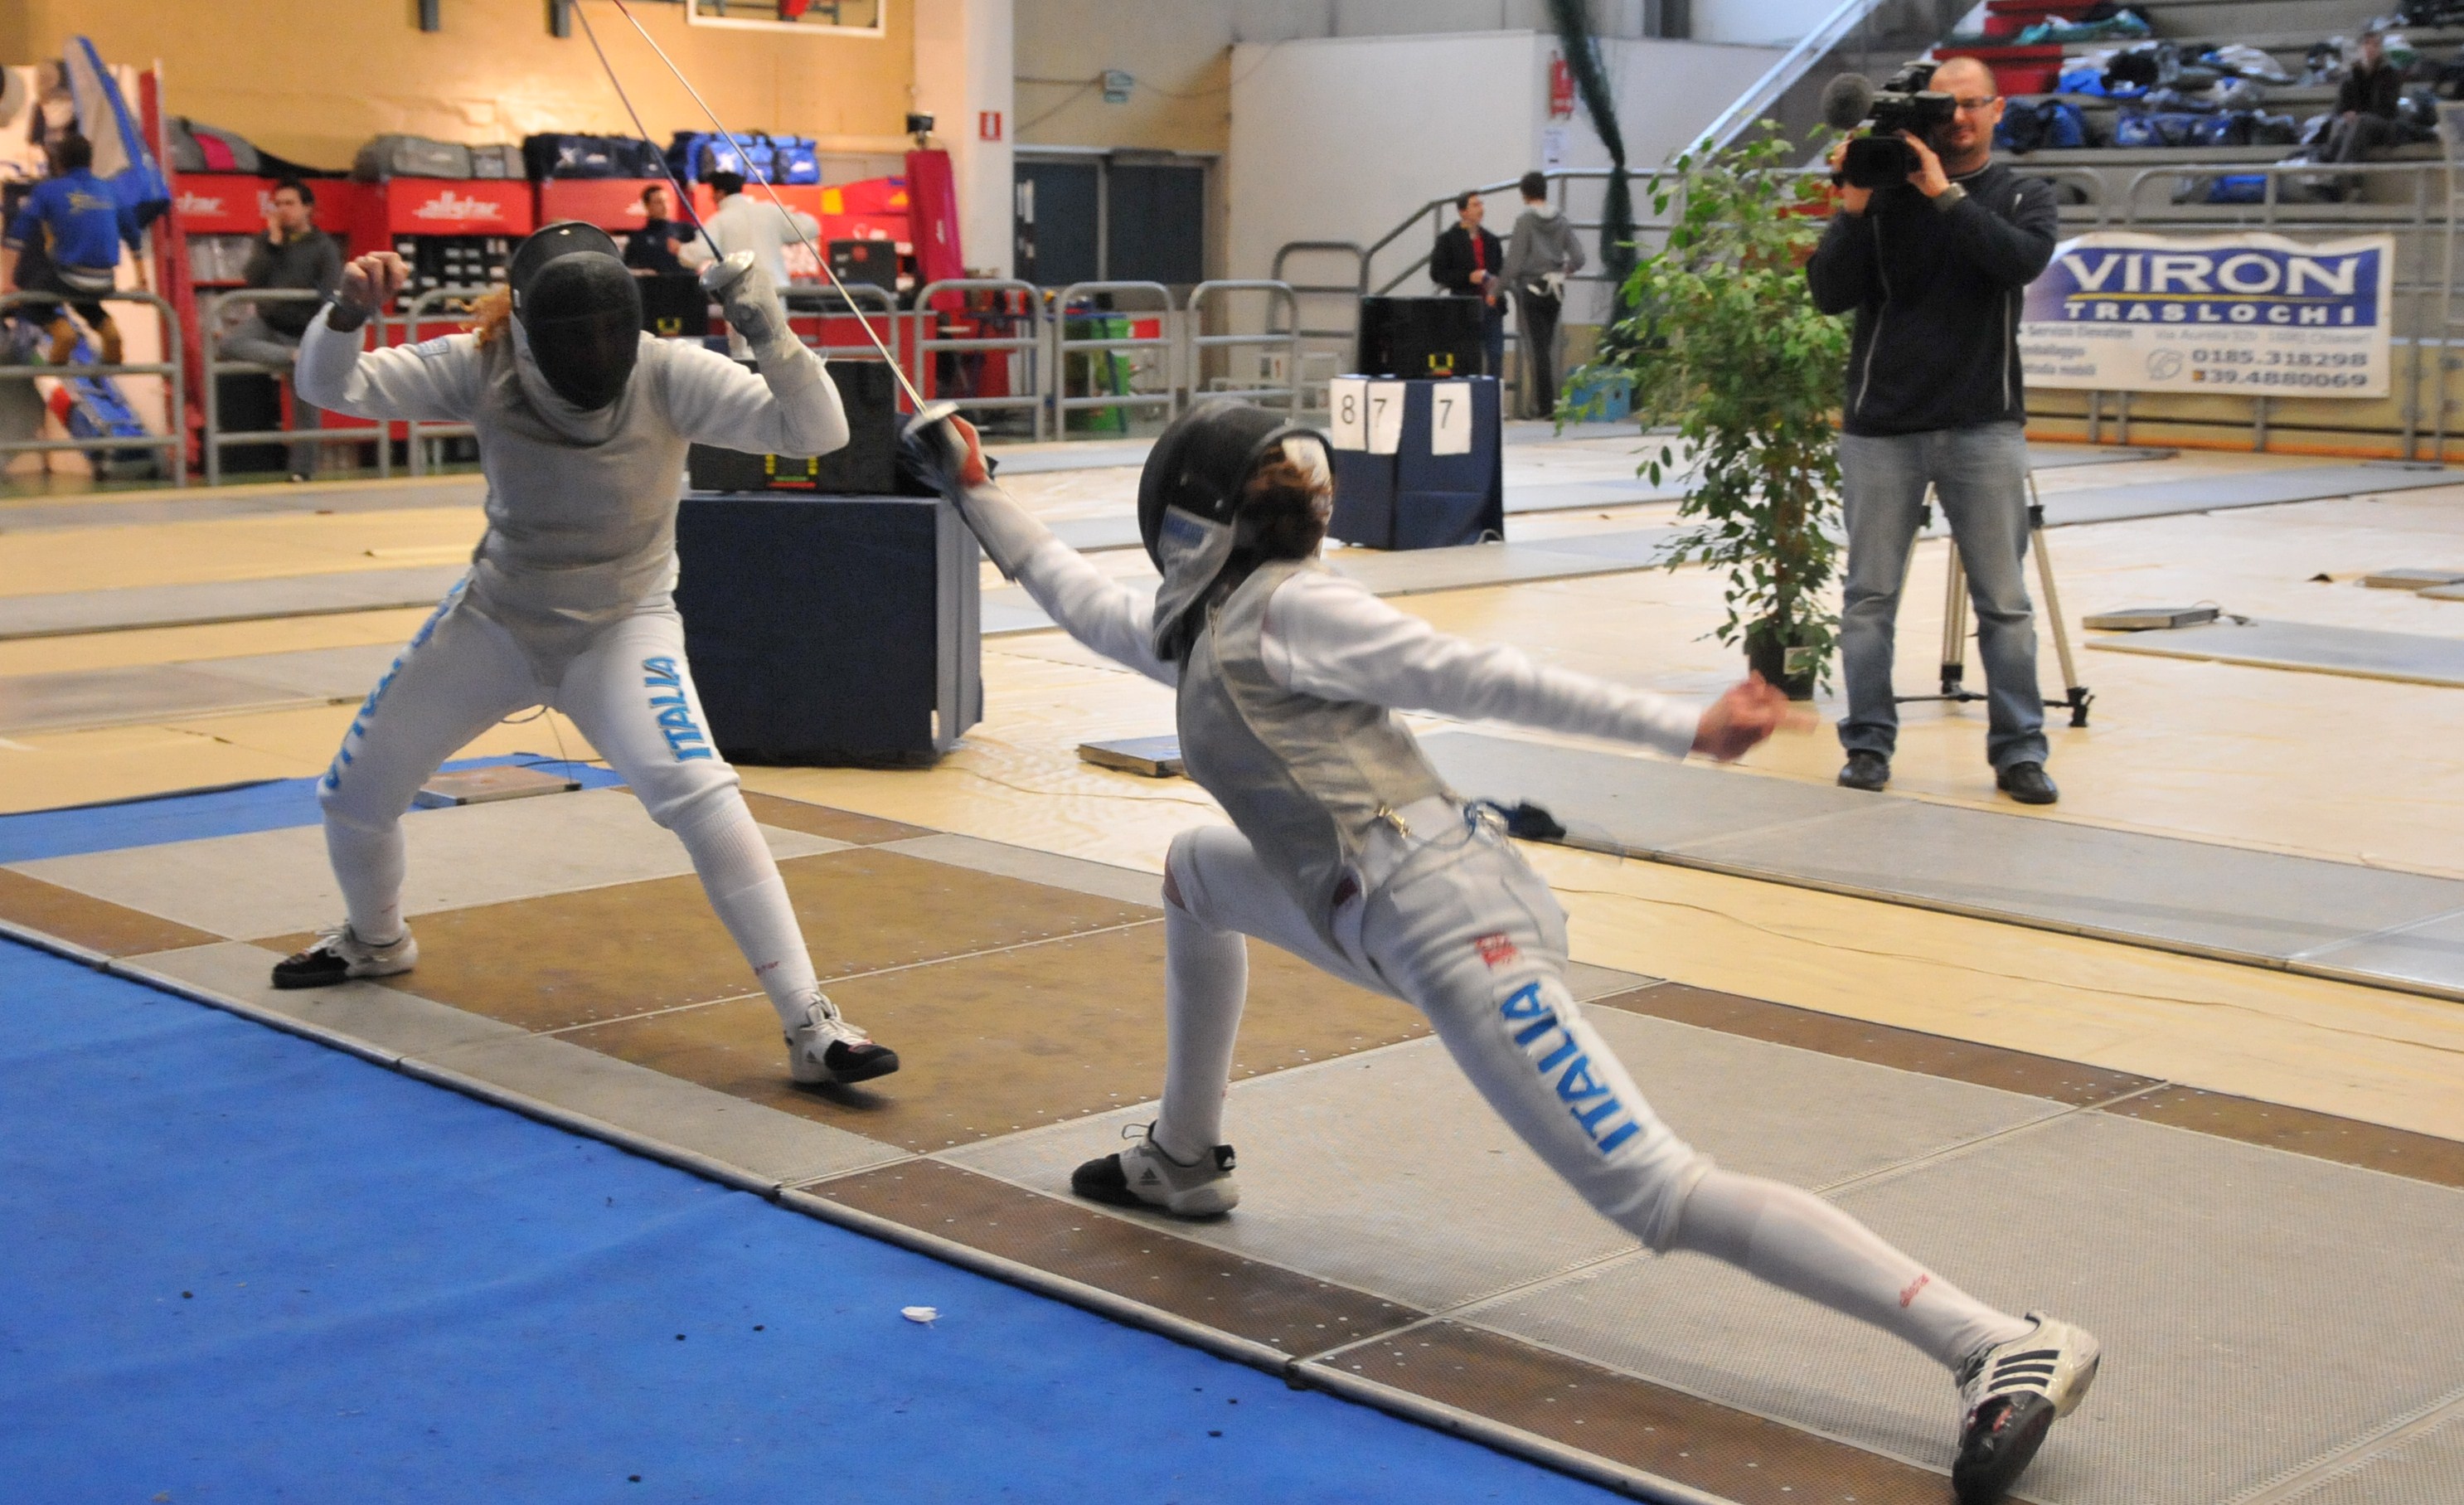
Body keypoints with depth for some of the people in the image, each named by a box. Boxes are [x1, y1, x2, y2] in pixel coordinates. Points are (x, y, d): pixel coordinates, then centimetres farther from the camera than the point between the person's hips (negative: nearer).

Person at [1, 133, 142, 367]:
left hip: (68, 277, -4)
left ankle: (60, 328, -5)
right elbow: (135, 239, 19)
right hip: (105, 282, 4)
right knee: (83, 299, 37)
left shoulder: (48, 190, 0)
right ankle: (107, 328, 9)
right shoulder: (108, 191, 11)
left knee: (31, 301, 24)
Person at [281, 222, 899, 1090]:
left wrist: (770, 334, -49)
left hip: (621, 629, -3)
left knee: (701, 800, -30)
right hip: (496, 621, 4)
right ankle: (376, 939, 46)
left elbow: (818, 431, -33)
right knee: (352, 796, 11)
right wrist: (350, 310, -41)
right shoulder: (482, 366, -19)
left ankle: (809, 1027, -24)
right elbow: (329, 385, -20)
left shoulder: (670, 373, -26)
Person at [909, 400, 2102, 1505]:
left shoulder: (1282, 607, -6)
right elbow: (1081, 599, 37)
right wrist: (974, 492, 42)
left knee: (1660, 1201, -19)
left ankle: (2003, 1349, -24)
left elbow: (1478, 677, -13)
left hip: (1446, 923, -10)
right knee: (1196, 870, 30)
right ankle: (1185, 1160, 37)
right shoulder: (1207, 627, 20)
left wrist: (1681, 731, -18)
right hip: (1382, 918, 10)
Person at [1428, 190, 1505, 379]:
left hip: (1491, 305, 4)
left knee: (1496, 357, 1)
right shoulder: (1448, 240, 0)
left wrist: (1497, 290, -2)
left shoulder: (1490, 240, 14)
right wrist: (1468, 277, -15)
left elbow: (1502, 271, 19)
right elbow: (1437, 274, -4)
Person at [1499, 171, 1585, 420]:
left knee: (1538, 346, -4)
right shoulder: (1561, 220, 4)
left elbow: (1514, 259, -12)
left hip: (1532, 287, -5)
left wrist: (1507, 283, 0)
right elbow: (1578, 257, 2)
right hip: (1555, 289, 5)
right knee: (1547, 345, 12)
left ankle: (1544, 405, -6)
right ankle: (1546, 403, 13)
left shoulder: (1525, 220, -10)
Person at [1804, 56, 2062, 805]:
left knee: (2004, 600, 1)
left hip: (1984, 427, 0)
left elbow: (2022, 260, -14)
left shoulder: (2022, 196, 8)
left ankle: (2018, 749, 6)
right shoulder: (1884, 190, 5)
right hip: (1881, 425, 0)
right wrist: (1854, 208, -14)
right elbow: (1830, 294, -3)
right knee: (1869, 596, 3)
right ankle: (1868, 743, 11)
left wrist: (1945, 195, -16)